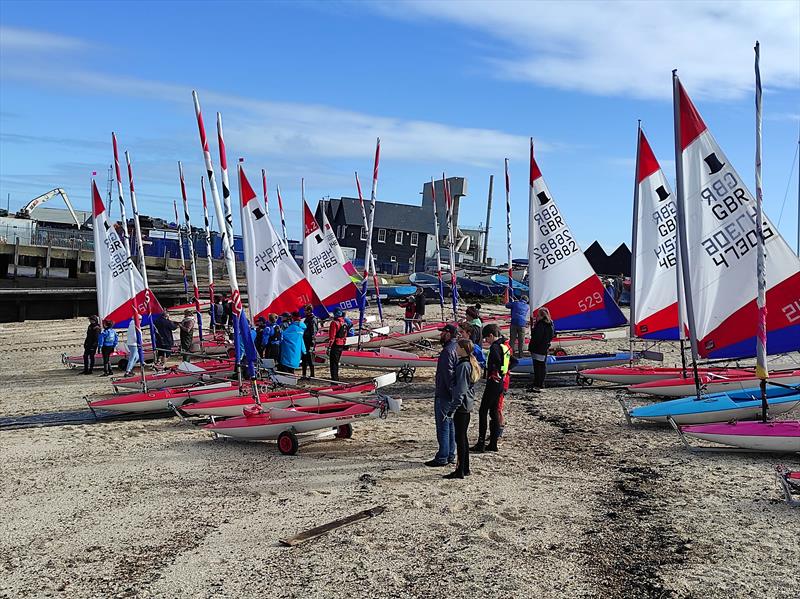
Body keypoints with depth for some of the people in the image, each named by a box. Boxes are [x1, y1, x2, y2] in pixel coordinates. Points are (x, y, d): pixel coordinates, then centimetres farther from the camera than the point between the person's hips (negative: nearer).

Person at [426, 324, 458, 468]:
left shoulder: (448, 351, -19)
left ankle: (442, 457, -1)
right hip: (452, 395, 10)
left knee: (443, 425, -4)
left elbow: (448, 374, -23)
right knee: (450, 425, 15)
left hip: (444, 395, -10)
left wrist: (452, 391, -20)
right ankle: (451, 455, 21)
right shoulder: (457, 348, 12)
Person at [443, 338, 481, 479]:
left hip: (461, 406, -10)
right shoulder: (471, 364, 11)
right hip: (468, 405, 10)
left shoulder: (463, 366, -18)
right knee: (463, 437, 16)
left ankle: (460, 471, 1)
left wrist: (452, 409, -20)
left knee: (460, 437, -4)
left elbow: (460, 391, -21)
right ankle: (465, 468, 23)